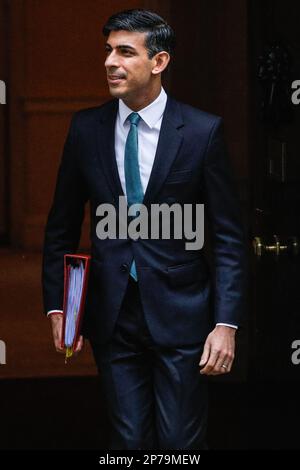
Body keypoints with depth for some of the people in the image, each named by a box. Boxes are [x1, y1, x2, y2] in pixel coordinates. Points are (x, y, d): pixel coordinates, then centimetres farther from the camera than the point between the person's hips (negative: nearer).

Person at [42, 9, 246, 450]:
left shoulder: (203, 131, -6)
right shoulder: (86, 128, 2)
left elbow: (228, 236, -4)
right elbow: (61, 227, 11)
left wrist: (226, 323, -10)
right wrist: (56, 307, 5)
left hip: (179, 313, -2)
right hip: (111, 315, 3)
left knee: (180, 443, 0)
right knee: (129, 440, 8)